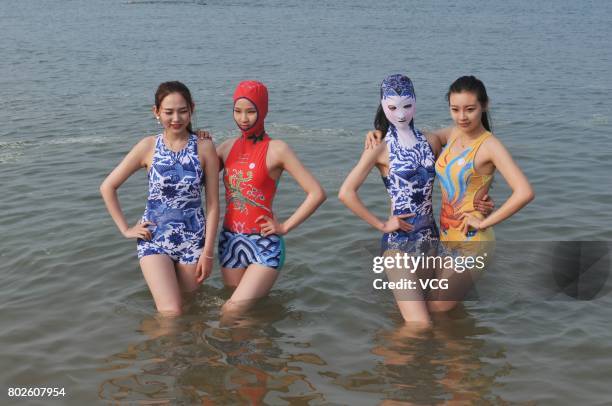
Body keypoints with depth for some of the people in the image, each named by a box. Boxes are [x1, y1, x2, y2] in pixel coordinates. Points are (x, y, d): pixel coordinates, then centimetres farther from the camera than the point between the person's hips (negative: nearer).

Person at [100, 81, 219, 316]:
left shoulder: (204, 148, -2)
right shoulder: (148, 147, -2)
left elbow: (212, 204, -1)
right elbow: (107, 187, 5)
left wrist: (208, 252, -4)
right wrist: (125, 229, 1)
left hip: (193, 240, 1)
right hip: (154, 239, -1)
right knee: (171, 314, -12)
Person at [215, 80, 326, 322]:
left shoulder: (276, 149, -8)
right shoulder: (228, 147, 7)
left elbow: (317, 193, -11)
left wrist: (285, 227, -9)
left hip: (264, 244, -5)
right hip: (230, 241, 5)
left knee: (233, 312, -17)